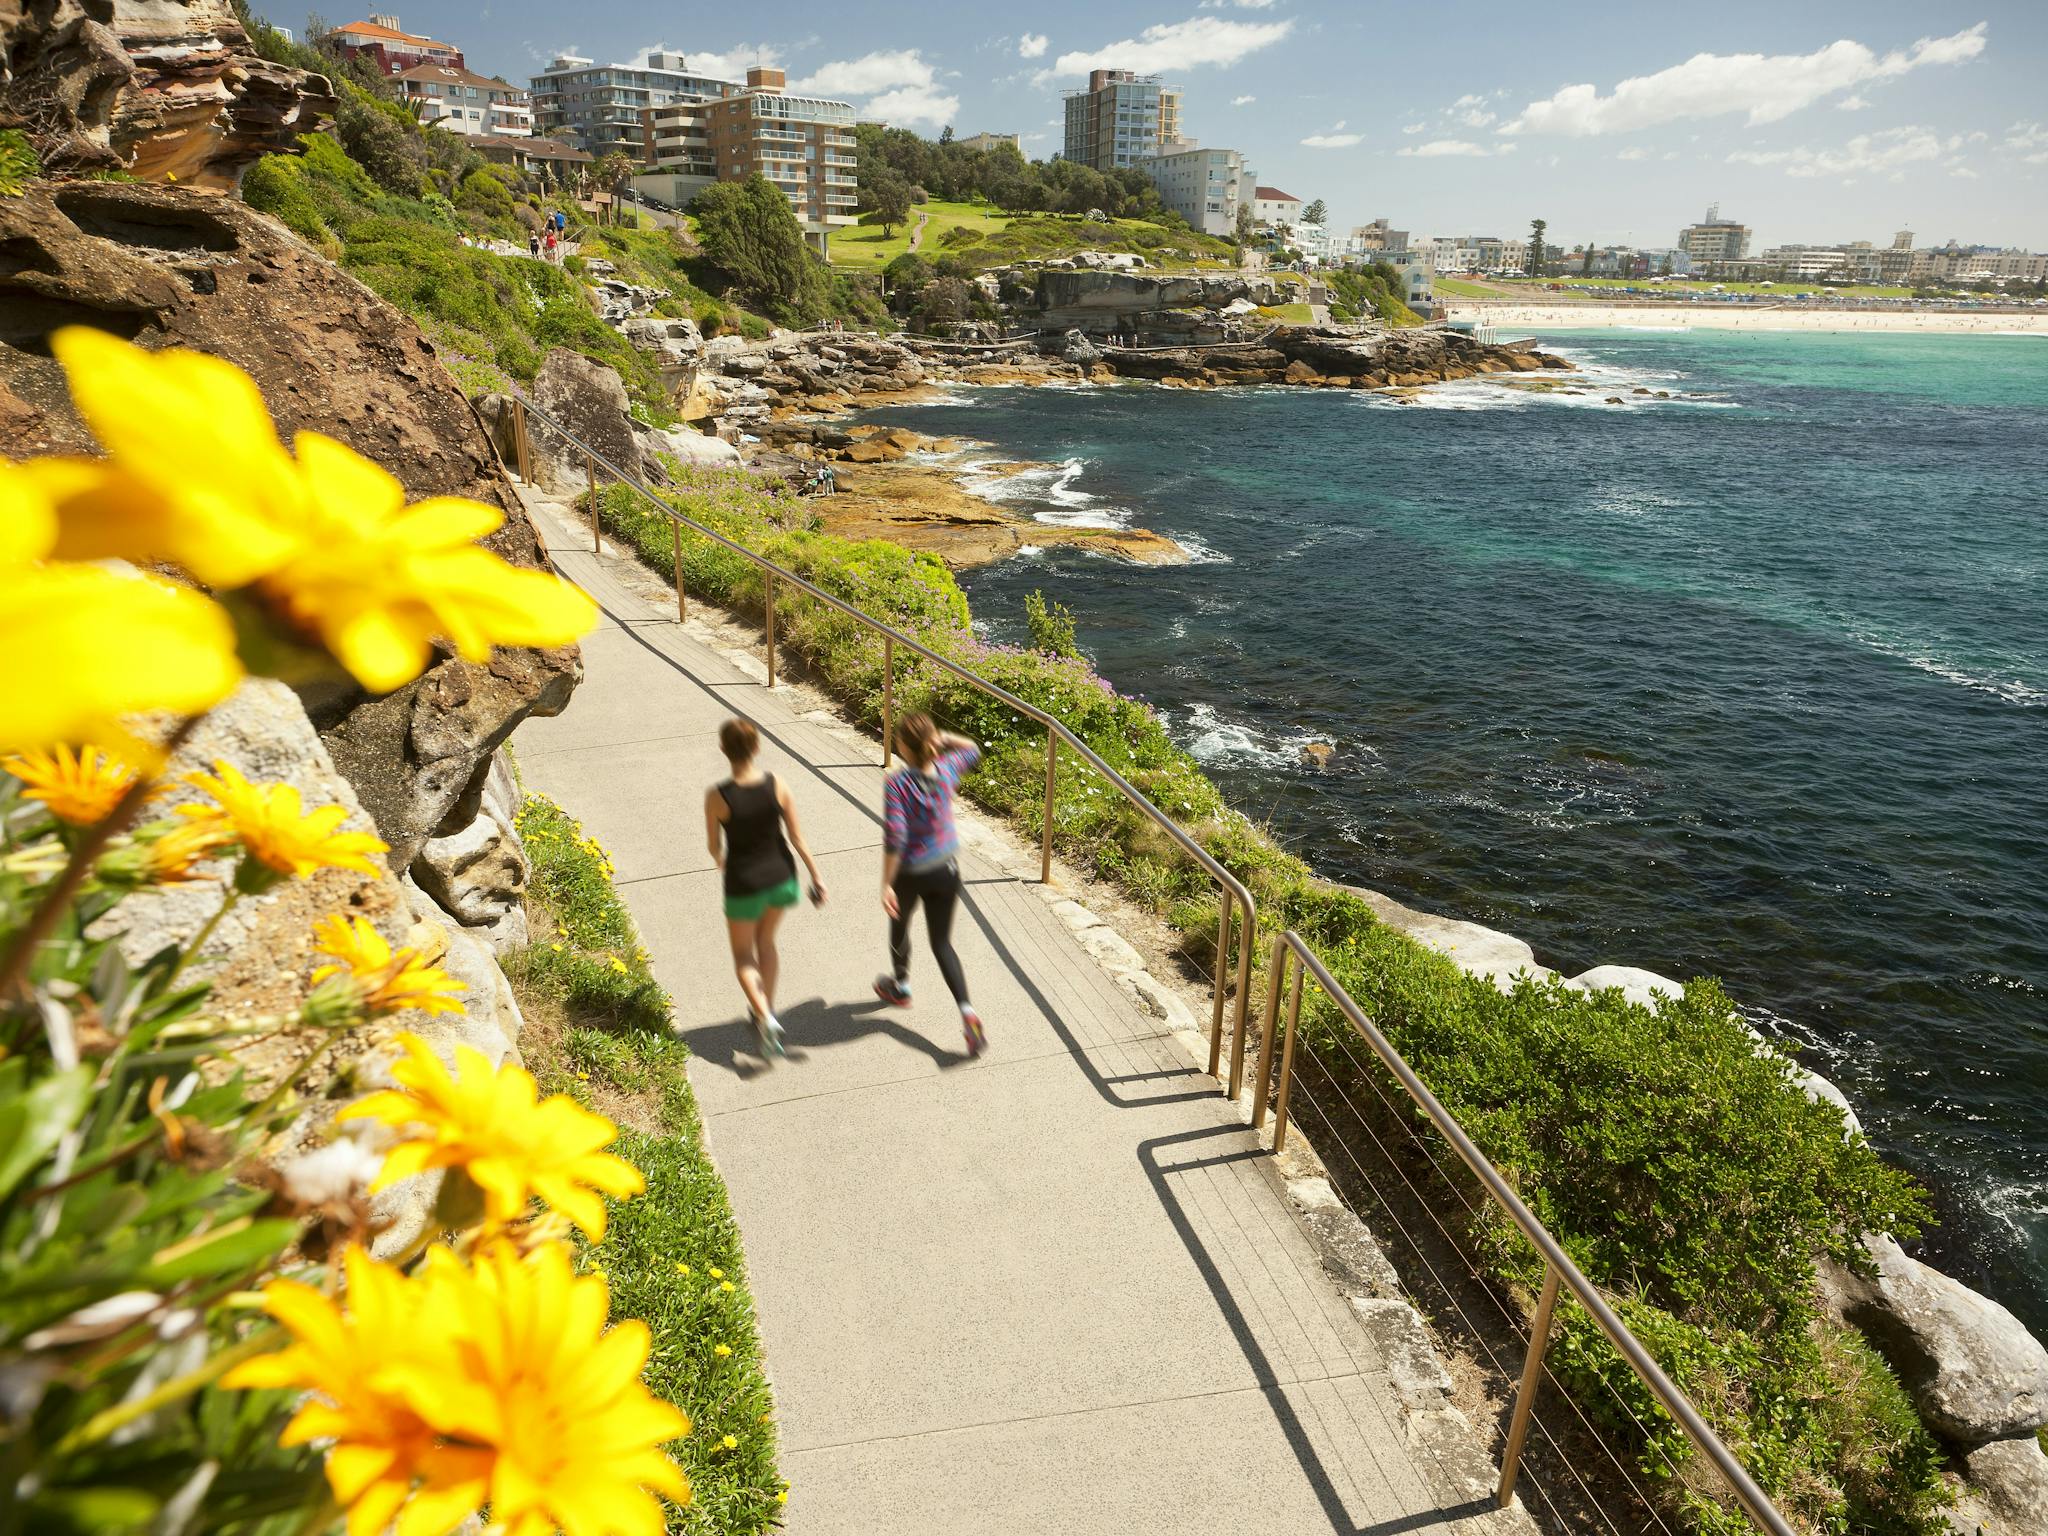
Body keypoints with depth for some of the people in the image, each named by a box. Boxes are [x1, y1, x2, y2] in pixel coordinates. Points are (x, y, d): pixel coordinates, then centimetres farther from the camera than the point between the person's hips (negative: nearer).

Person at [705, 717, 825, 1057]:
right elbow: (796, 837, -9)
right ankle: (765, 1010, 38)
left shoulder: (717, 797, -21)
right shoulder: (777, 786, -15)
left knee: (743, 954, 19)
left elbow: (713, 846, -6)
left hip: (744, 884, -3)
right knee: (765, 940, 29)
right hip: (781, 877, 3)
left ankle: (765, 1018, -1)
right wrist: (816, 875, 2)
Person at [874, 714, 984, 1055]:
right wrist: (940, 739, -3)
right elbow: (972, 749, 13)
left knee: (899, 924, 28)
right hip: (946, 870, 3)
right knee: (942, 943, 13)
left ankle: (900, 986, 52)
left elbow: (894, 838, -26)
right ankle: (968, 1013, -3)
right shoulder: (946, 770, -10)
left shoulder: (897, 783, -23)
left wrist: (886, 885, -18)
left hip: (909, 873, -3)